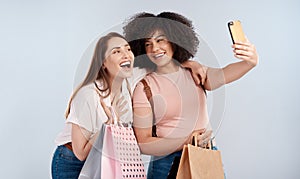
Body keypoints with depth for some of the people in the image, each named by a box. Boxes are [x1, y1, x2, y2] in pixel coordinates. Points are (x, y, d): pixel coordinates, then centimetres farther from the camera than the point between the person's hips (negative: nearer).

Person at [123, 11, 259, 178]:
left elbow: (223, 75, -17)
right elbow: (143, 143, -10)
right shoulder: (144, 88, -6)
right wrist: (186, 142, -21)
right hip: (167, 164, -3)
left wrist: (250, 62, -37)